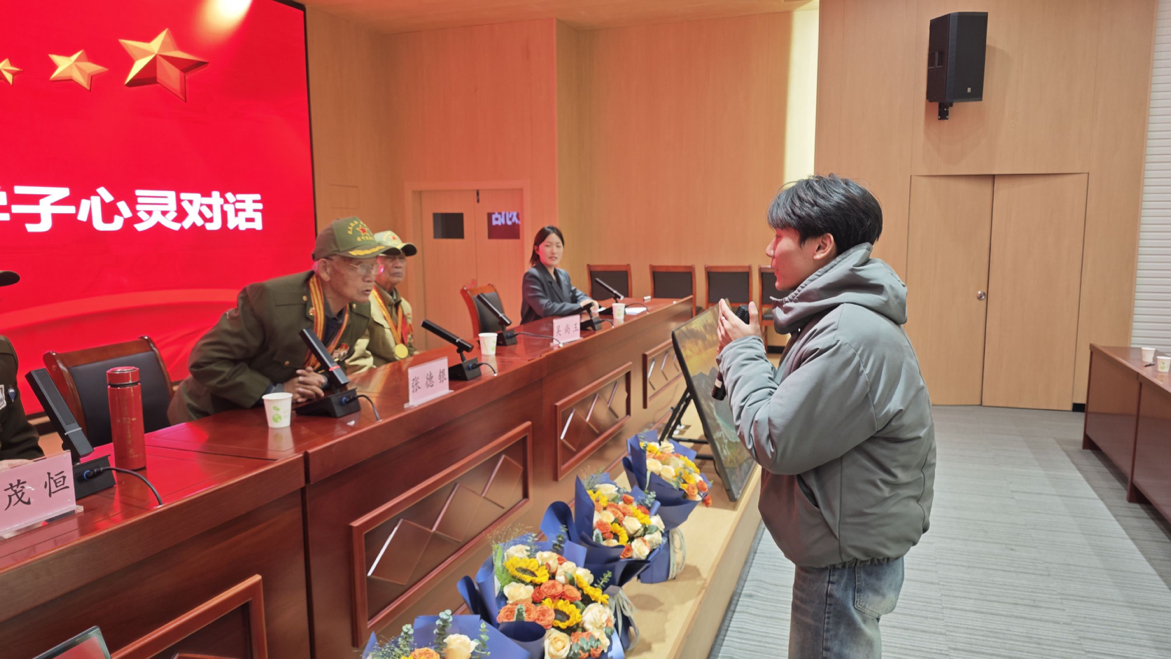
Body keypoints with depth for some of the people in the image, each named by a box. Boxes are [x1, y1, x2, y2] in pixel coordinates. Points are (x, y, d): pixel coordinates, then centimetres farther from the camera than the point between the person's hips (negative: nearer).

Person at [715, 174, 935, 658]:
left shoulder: (853, 337, -28)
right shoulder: (846, 317, 7)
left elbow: (774, 443, -26)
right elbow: (804, 412, 9)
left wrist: (743, 353, -14)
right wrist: (746, 354, -2)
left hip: (847, 561, -10)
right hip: (850, 546, 10)